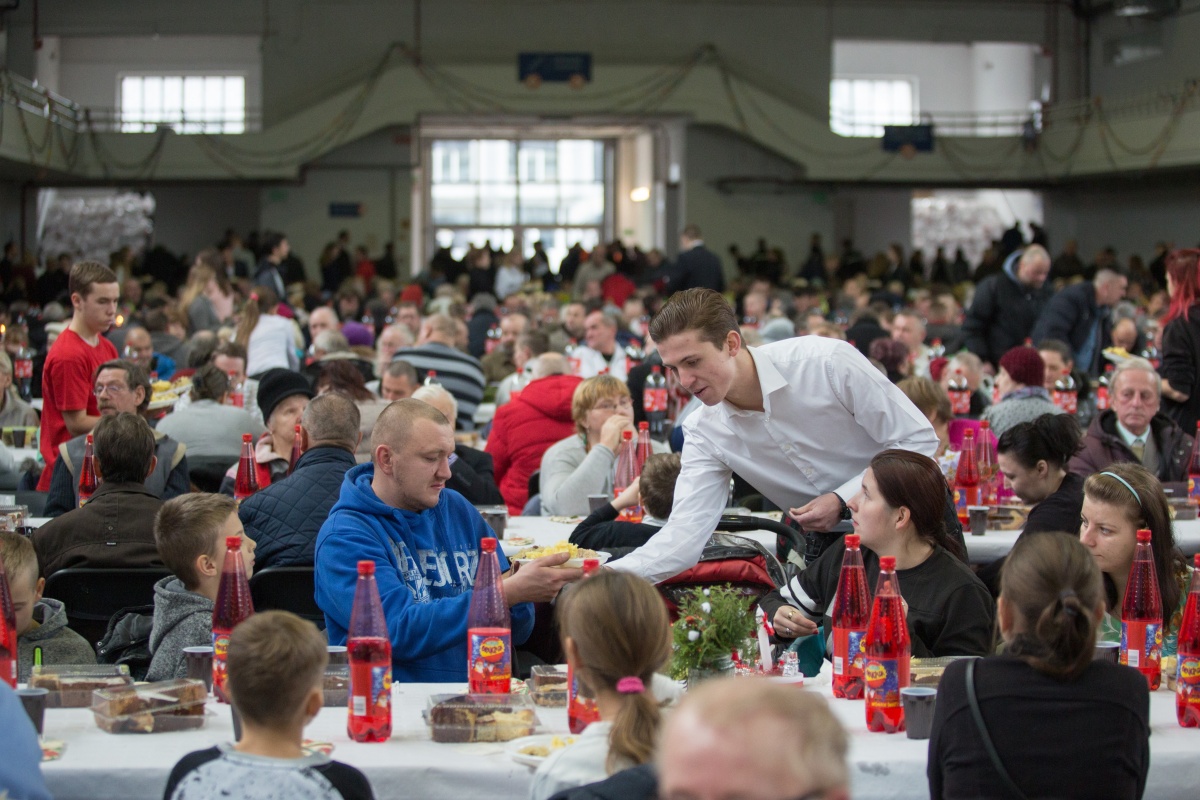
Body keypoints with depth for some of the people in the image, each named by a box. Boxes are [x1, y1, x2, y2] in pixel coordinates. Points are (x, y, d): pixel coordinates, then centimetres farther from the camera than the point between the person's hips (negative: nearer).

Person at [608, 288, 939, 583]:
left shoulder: (827, 361, -25)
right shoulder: (703, 431, -12)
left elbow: (919, 440, -18)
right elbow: (684, 536, -20)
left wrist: (843, 500, -27)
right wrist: (610, 576, -37)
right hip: (828, 542, 4)